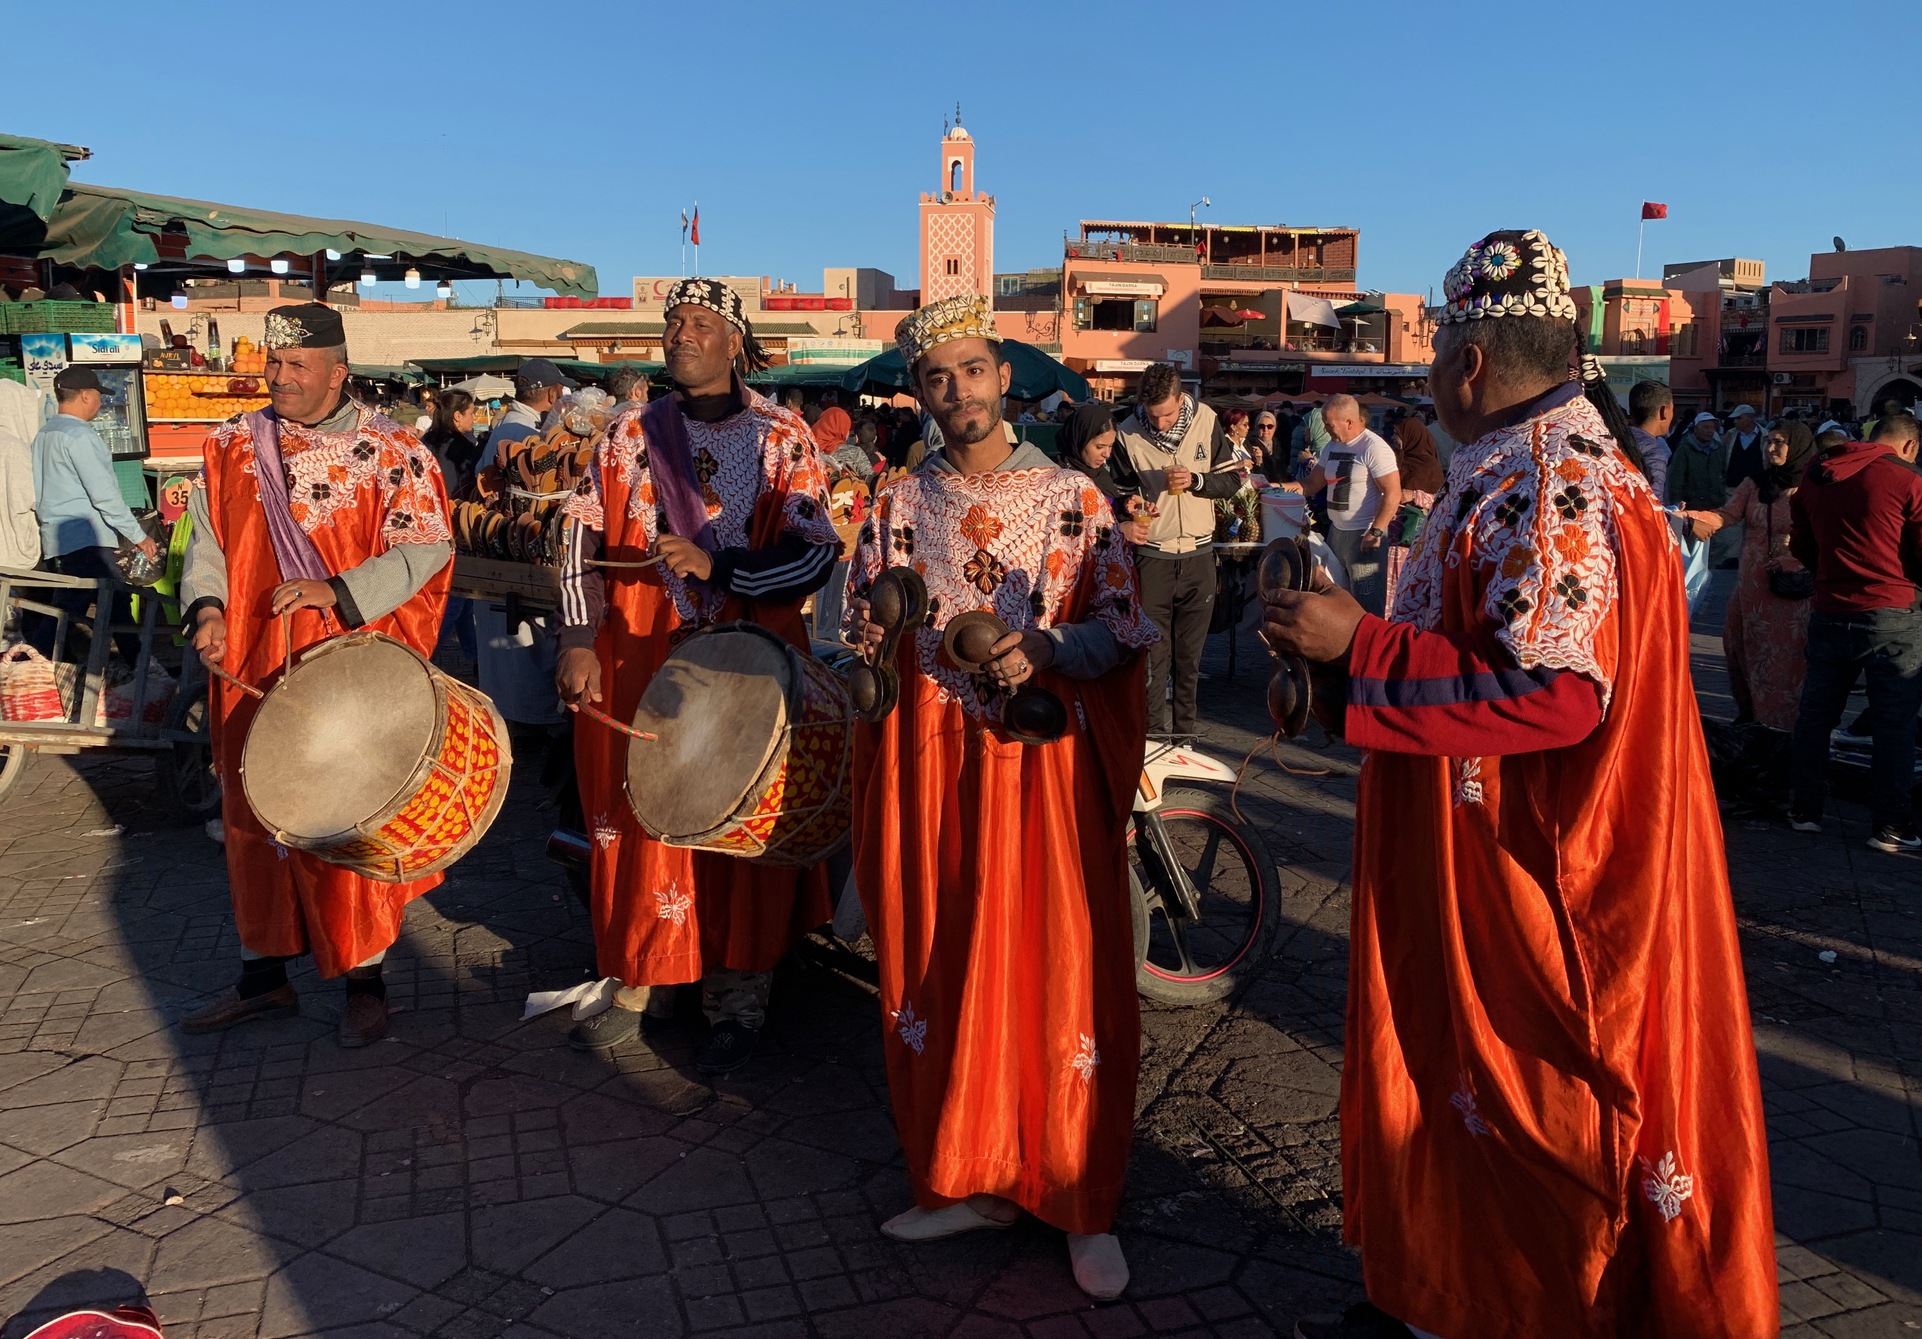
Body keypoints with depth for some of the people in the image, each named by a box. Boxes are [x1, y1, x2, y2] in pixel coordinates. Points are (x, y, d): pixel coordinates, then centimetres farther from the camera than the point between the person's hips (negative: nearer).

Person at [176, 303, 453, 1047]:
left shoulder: (389, 450, -5)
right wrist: (207, 606, -4)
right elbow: (208, 539, 14)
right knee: (257, 818, 12)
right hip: (255, 670, 5)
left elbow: (424, 548, -11)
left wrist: (338, 592, -21)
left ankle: (364, 979, 16)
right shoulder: (233, 446, 10)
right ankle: (265, 974, 27)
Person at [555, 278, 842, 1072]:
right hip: (637, 664, 3)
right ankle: (644, 982, 24)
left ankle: (736, 1002, 17)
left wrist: (714, 567, -20)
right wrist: (579, 640, -6)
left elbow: (816, 555, -7)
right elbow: (584, 539, 6)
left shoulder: (785, 440, 1)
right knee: (639, 821, 7)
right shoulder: (630, 435, 9)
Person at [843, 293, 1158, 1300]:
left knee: (1062, 971, 0)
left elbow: (1121, 621, 0)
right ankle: (969, 1178, 25)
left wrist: (1045, 651, -18)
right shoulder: (898, 507, 8)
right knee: (941, 967, 7)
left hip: (1047, 760, -2)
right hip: (932, 762, 3)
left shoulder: (1072, 497, 1)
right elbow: (862, 640, 12)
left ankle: (1083, 1205, 15)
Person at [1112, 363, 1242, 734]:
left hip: (1199, 554, 1)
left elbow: (1232, 480, 1)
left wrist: (1195, 481, -16)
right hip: (1152, 556, -1)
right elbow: (1121, 491, 7)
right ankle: (1155, 732, 10)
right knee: (1154, 654, 1)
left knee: (1190, 653, 9)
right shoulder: (1127, 434, -6)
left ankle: (1185, 729, 20)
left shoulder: (1206, 422, -4)